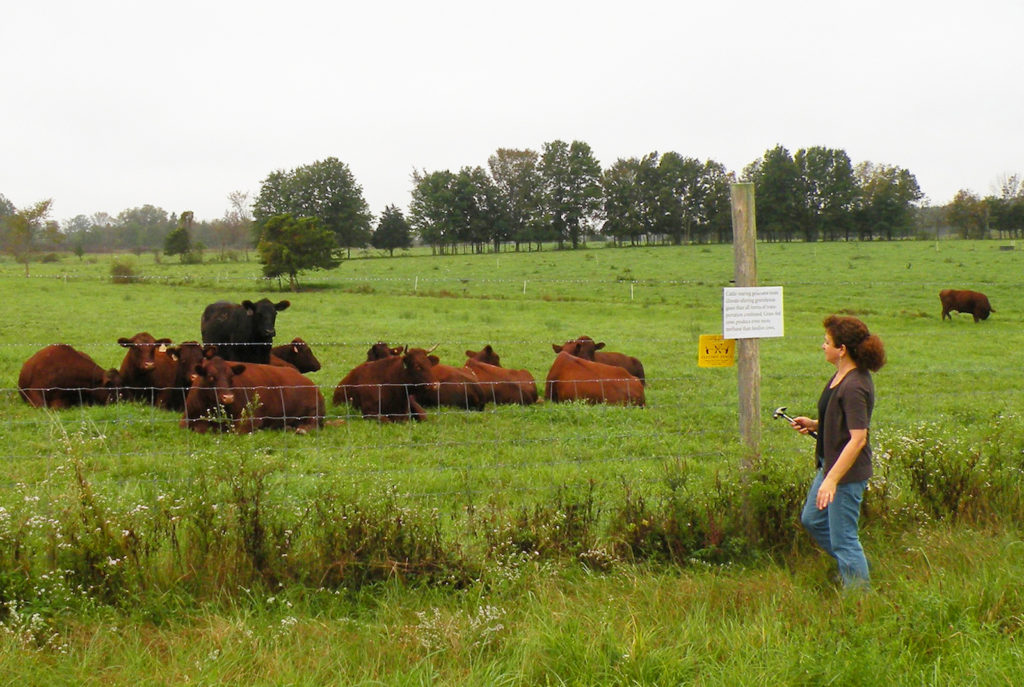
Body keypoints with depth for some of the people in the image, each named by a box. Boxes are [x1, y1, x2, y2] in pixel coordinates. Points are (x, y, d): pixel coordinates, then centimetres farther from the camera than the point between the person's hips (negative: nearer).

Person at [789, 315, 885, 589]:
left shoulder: (854, 387, -26)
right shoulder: (842, 376, 5)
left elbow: (858, 438, -30)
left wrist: (831, 480, -32)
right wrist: (814, 424, 6)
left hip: (848, 473, -11)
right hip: (831, 464, 11)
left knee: (843, 540, 0)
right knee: (812, 520, 24)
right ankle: (854, 568, 37)